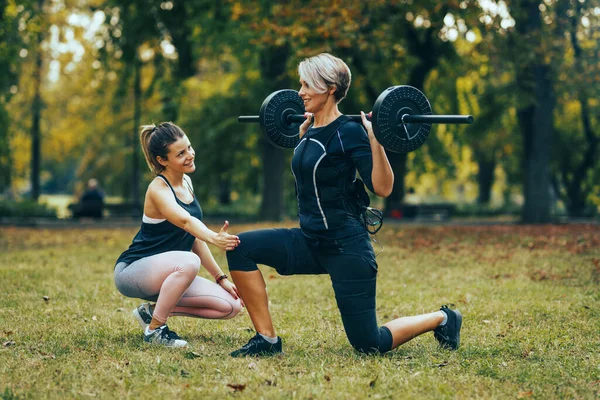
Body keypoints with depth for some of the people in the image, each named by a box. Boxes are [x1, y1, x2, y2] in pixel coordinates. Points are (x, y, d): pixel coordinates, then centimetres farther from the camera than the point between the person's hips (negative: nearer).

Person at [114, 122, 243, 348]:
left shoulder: (186, 182, 4)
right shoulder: (158, 189, -20)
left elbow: (194, 237, 11)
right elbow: (185, 221, -41)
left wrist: (221, 278, 6)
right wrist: (215, 239, -60)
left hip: (165, 274, 8)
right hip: (132, 271, -8)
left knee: (231, 306, -6)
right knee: (188, 261, -38)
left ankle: (153, 311, 6)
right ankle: (155, 329, -19)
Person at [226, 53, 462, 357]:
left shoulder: (349, 132, -14)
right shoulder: (311, 131, 8)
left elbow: (382, 188, -21)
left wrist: (375, 139, -29)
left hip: (346, 247, -8)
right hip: (309, 241, 8)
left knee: (369, 344, -2)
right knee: (241, 248, -10)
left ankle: (442, 319, 24)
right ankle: (267, 340, -2)